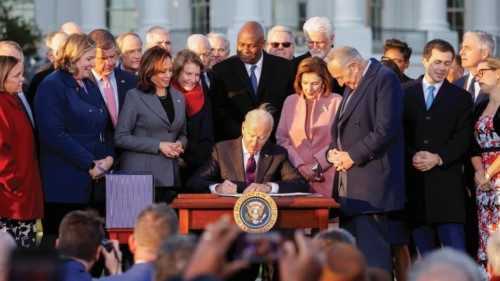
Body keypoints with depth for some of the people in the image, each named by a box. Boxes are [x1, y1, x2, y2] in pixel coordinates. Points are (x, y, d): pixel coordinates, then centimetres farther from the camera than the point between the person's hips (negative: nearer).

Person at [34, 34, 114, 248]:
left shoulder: (90, 87, 19)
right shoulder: (51, 86, -6)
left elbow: (104, 128, 23)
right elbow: (53, 134, -16)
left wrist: (109, 157, 2)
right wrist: (90, 163, -16)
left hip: (96, 181, 7)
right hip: (65, 182, -7)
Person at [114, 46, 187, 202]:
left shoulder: (178, 98, 16)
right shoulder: (135, 97, -1)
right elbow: (121, 138, -7)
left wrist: (180, 144, 0)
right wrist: (158, 145, -12)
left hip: (170, 177, 5)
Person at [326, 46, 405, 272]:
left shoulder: (384, 79, -9)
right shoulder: (352, 87, 21)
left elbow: (386, 129, -18)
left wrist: (353, 156, -13)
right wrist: (333, 151, 7)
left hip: (371, 183, -9)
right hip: (349, 185, 9)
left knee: (373, 255, -10)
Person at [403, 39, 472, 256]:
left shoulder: (461, 97, 10)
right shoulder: (404, 93, 11)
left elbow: (463, 138, 2)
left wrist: (438, 158, -13)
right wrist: (411, 156, -12)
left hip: (446, 179, -1)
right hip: (413, 180, 1)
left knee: (455, 252, -8)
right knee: (424, 252, 4)